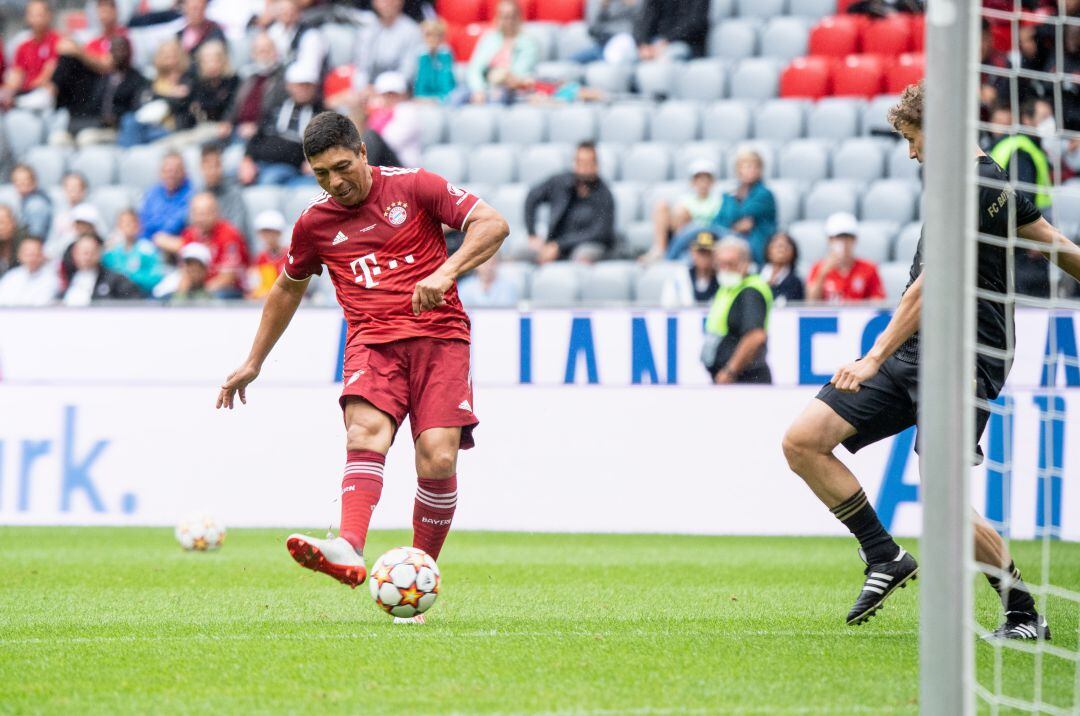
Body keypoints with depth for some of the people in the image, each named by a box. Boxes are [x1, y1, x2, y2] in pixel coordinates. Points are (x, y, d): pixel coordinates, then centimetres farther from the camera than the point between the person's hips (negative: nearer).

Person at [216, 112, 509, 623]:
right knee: (366, 429, -28)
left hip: (437, 334, -1)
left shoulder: (413, 187, 3)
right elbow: (287, 289, 30)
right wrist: (253, 363, 34)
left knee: (438, 458, -18)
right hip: (372, 340, 2)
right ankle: (349, 551, -51)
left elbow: (492, 225, -2)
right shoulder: (314, 223, 13)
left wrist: (446, 272, -19)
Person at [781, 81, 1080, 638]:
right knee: (802, 441, -2)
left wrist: (876, 358, -21)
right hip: (912, 356, 10)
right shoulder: (994, 181, 15)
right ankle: (885, 556, 9)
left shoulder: (970, 187, -15)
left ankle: (1024, 615, 2)